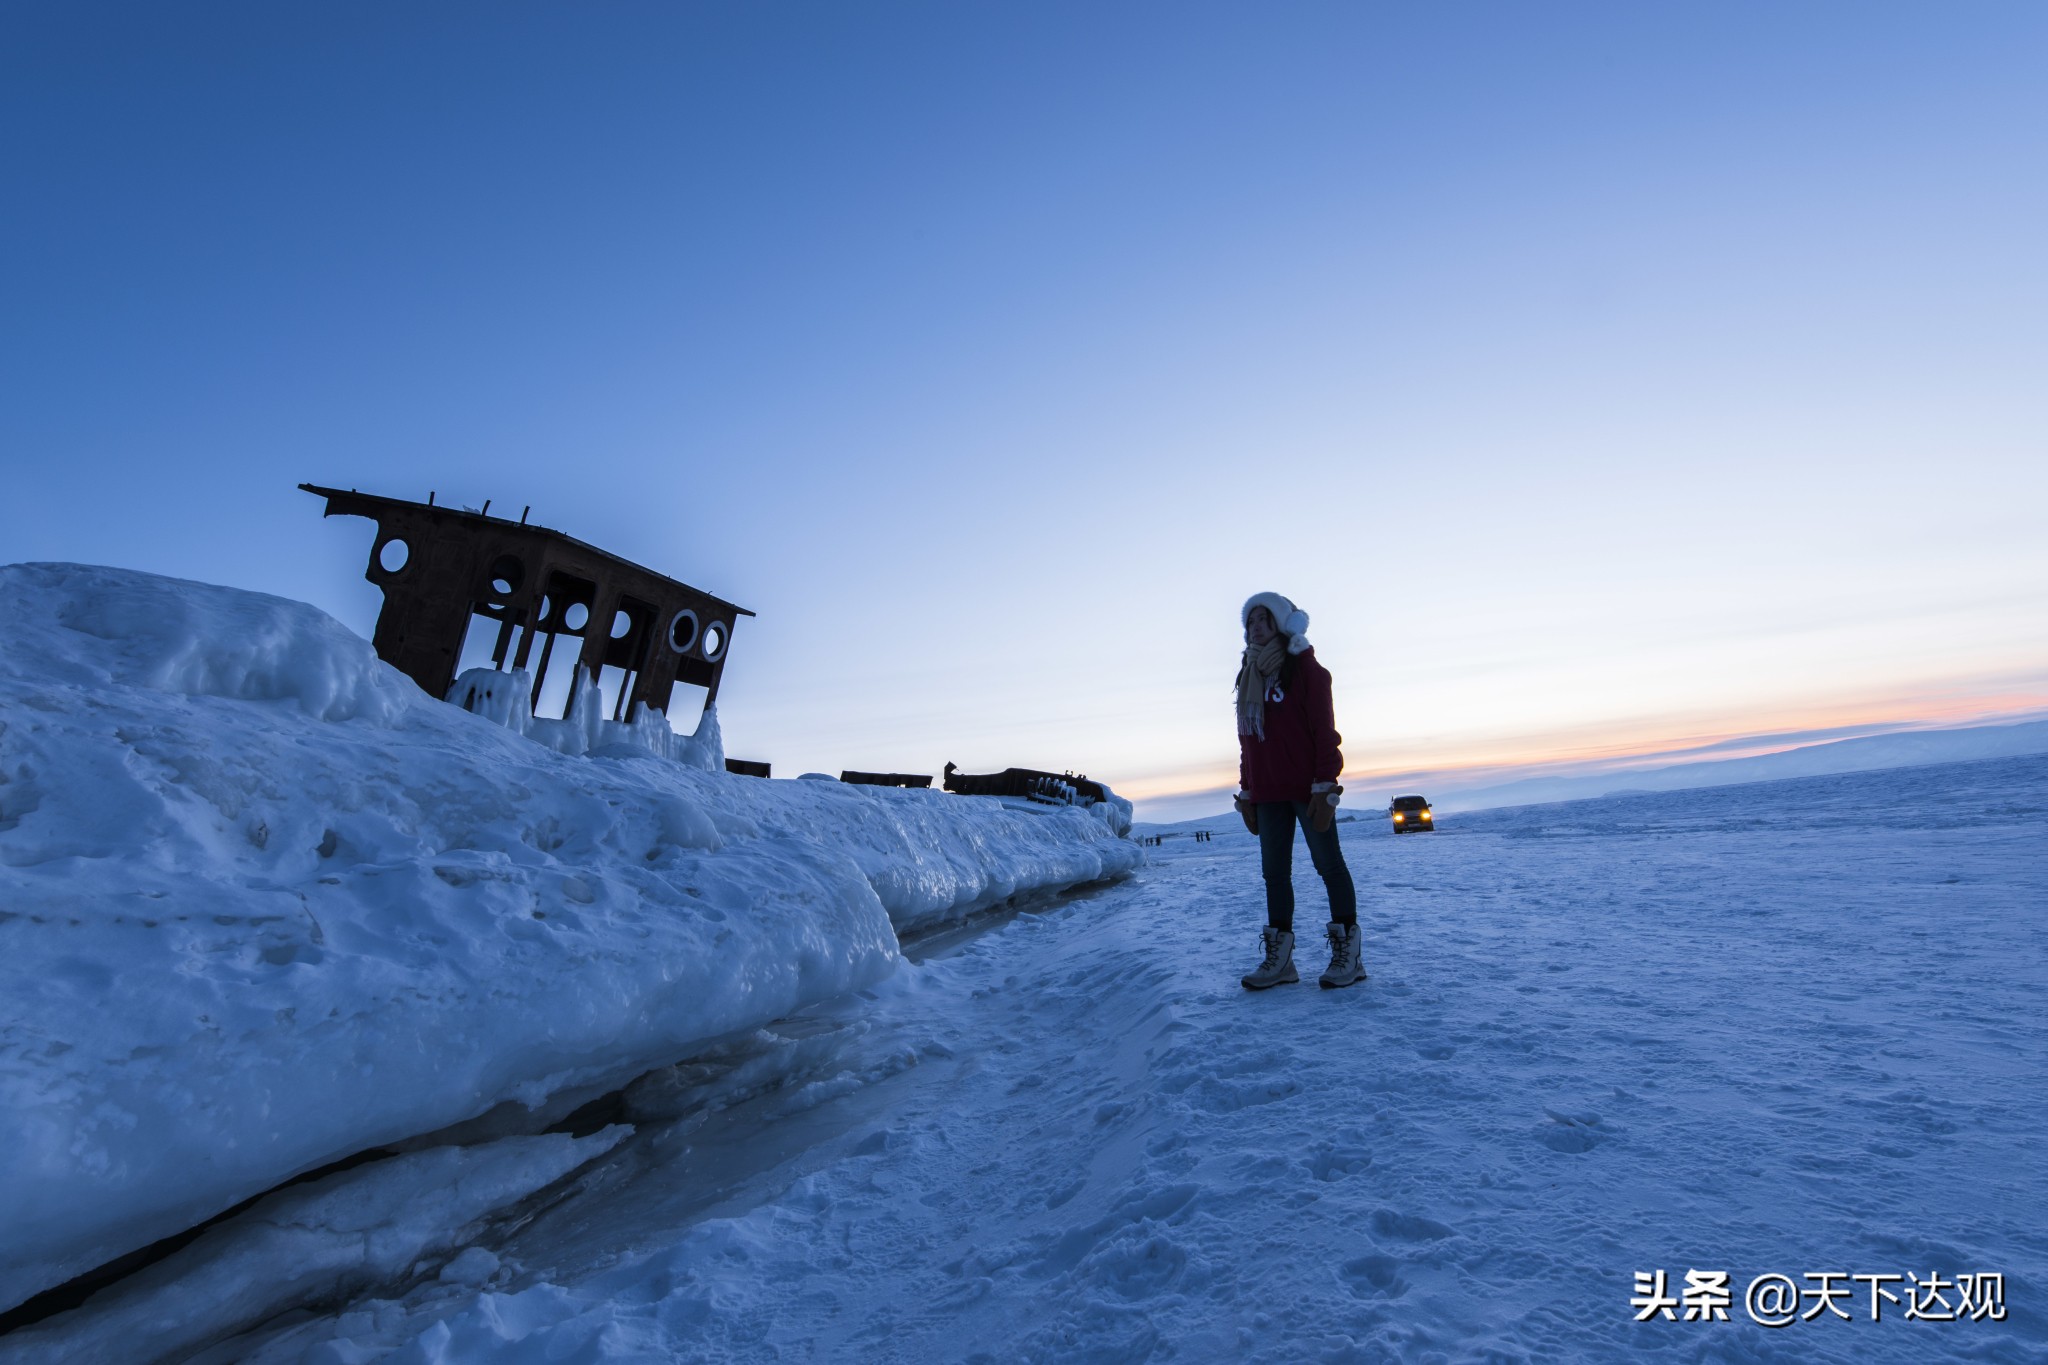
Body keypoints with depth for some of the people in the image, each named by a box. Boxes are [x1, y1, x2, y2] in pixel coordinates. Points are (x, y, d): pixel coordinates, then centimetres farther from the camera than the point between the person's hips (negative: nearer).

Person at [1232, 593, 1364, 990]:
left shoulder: (1304, 666, -4)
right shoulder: (1249, 675, 15)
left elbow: (1324, 730, -10)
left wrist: (1324, 787, -16)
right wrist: (1246, 792, 14)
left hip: (1307, 788, -6)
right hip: (1267, 793, 7)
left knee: (1329, 864, 1)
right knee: (1274, 872, 6)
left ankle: (1347, 954, 9)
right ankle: (1279, 958, 10)